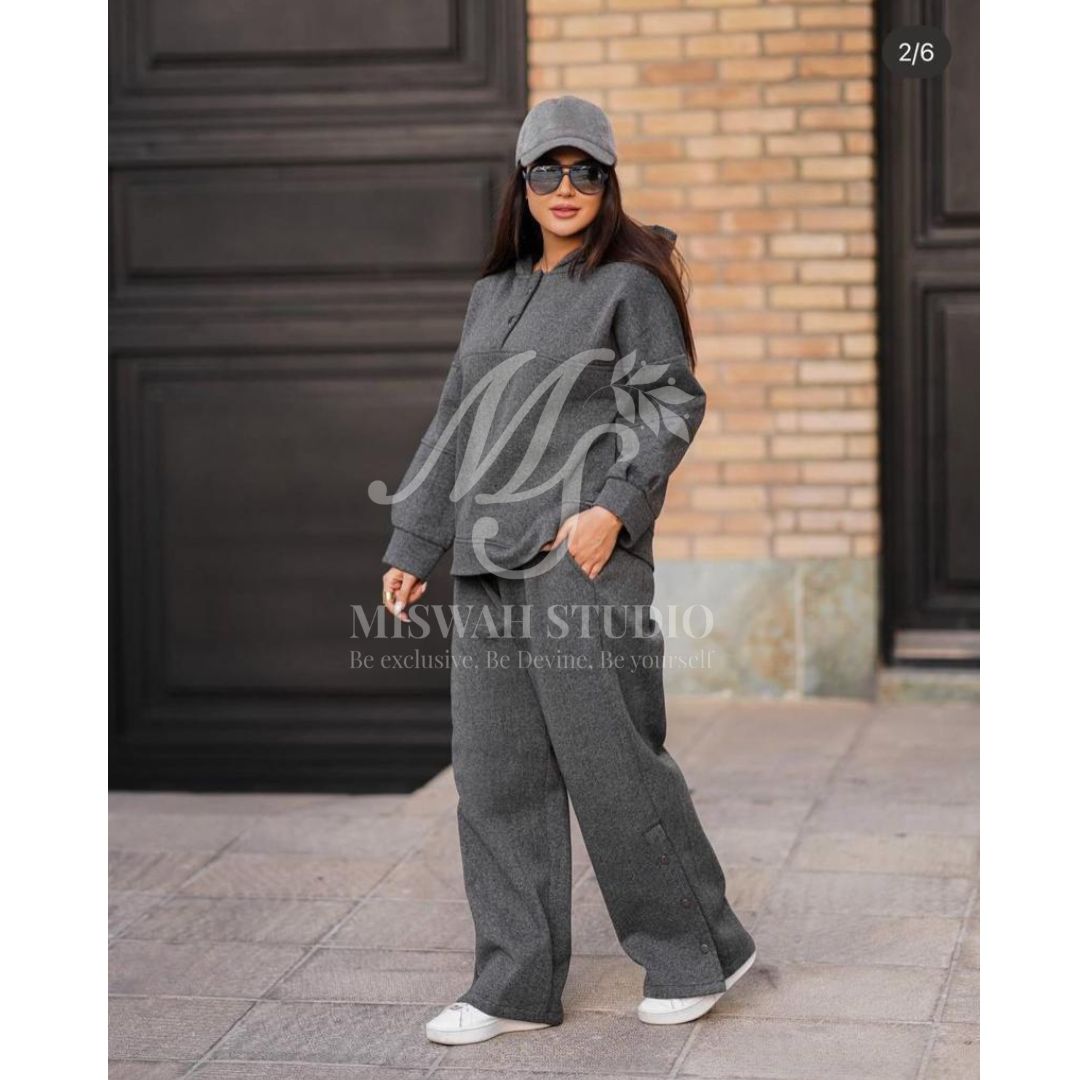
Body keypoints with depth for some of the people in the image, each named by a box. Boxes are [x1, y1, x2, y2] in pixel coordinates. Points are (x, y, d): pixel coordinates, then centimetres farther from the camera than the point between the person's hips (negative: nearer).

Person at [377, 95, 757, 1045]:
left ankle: (700, 950, 13)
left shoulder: (631, 284, 0)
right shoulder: (493, 295, 19)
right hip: (490, 555, 7)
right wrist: (413, 546, 18)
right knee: (496, 771, 5)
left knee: (608, 759, -4)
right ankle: (517, 984, 12)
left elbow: (674, 403, -6)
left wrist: (615, 505, -19)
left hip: (584, 550, -7)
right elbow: (455, 425, 21)